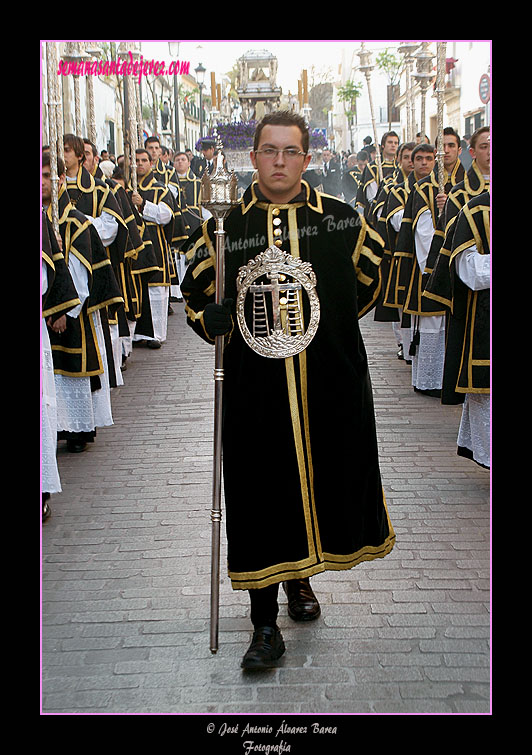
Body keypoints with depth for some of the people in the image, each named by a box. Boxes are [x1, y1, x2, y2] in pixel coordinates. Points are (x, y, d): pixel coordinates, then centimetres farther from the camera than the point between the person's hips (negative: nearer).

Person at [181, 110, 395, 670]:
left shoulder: (342, 220, 1)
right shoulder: (224, 227, 1)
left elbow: (368, 282, 18)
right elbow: (197, 297, 11)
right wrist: (237, 325, -5)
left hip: (332, 383, 1)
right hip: (254, 387, -1)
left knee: (327, 483, 12)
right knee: (259, 495, 2)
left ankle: (299, 576, 42)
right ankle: (265, 625, 14)